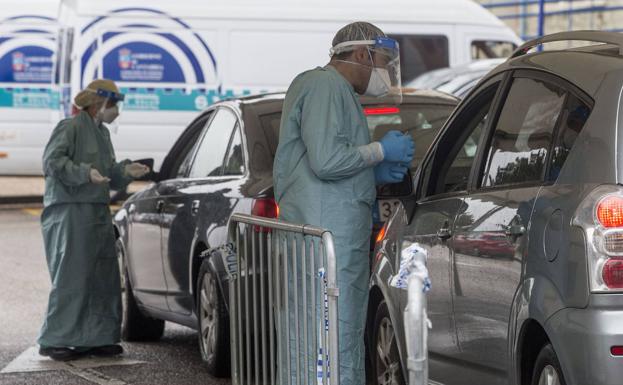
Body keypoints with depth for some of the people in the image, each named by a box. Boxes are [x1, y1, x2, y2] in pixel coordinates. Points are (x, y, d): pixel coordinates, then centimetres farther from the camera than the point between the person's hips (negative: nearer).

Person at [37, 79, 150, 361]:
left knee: (103, 278, 7)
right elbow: (52, 161, -17)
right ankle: (53, 341, -6)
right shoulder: (70, 128, -7)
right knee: (71, 278, -10)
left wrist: (125, 171, 5)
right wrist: (85, 173, -26)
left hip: (98, 213, 9)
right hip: (70, 212, -9)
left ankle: (96, 338, 13)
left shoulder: (102, 133, 21)